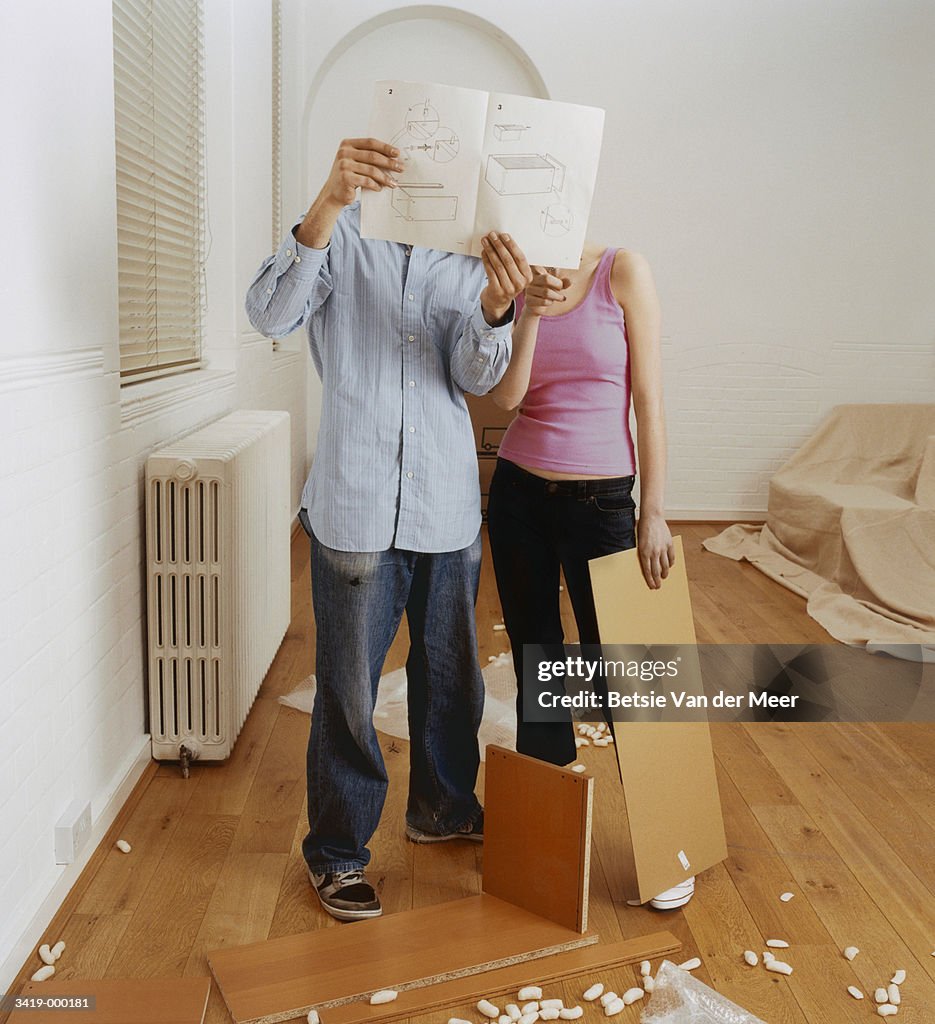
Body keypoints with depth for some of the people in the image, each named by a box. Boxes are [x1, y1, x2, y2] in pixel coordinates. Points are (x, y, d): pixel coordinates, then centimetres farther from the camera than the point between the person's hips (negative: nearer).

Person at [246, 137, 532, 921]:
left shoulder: (468, 254, 8)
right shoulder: (339, 235, -1)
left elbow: (476, 377, -5)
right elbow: (271, 314, -20)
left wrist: (494, 308, -27)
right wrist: (329, 202, -34)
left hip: (449, 504, 4)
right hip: (357, 504, -4)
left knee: (452, 673, 17)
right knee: (349, 688, 4)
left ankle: (444, 807, 40)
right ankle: (337, 850, 23)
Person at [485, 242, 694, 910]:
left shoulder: (623, 272, -5)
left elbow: (648, 397, -7)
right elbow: (506, 396, -7)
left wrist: (653, 512, -9)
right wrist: (529, 313, -22)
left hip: (600, 497, -3)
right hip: (519, 494, 4)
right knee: (535, 660, 11)